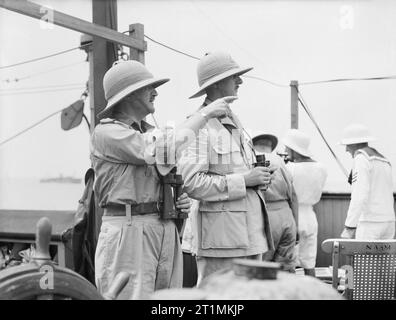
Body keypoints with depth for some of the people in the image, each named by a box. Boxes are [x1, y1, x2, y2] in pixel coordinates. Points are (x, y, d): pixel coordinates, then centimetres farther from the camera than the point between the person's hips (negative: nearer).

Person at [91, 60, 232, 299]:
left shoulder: (150, 132, 20)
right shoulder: (106, 133, -6)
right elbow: (163, 150, -18)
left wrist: (183, 200, 4)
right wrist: (205, 114, -11)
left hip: (167, 232, 7)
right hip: (128, 232, -7)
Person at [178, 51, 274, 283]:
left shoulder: (234, 121, 18)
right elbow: (191, 183, -21)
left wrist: (259, 175, 8)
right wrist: (244, 180, -17)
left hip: (252, 232, 9)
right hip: (221, 232, -9)